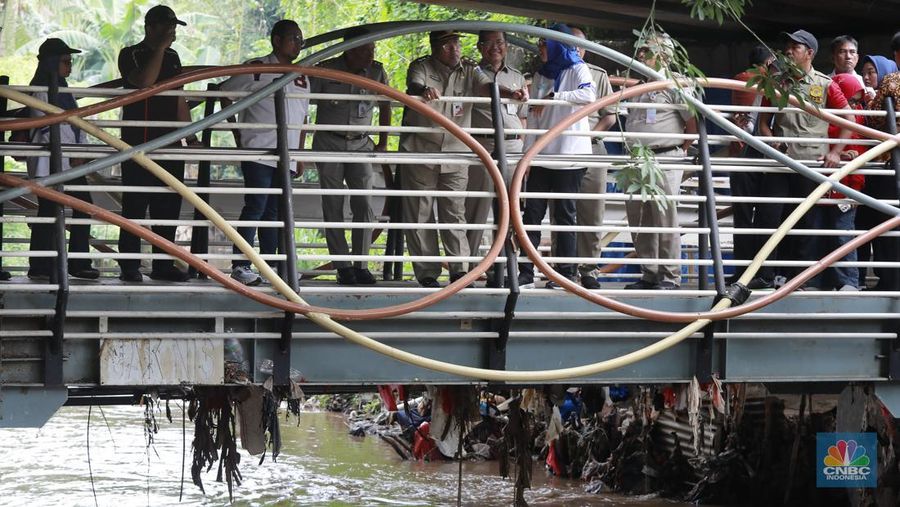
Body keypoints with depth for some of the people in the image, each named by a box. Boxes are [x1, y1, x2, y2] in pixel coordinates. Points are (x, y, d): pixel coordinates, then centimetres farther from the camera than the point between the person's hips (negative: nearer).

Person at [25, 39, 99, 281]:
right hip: (49, 163, -8)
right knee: (48, 212, -6)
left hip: (70, 162, 8)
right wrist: (73, 155, -11)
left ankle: (79, 264, 11)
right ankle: (40, 268, 0)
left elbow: (76, 124, 15)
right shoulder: (41, 92, -10)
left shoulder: (63, 90, 17)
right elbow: (49, 129, -15)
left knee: (83, 206, 5)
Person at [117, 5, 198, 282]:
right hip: (139, 143, -7)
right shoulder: (131, 55, -3)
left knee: (168, 206, 5)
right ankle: (129, 266, -2)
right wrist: (161, 47, -18)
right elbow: (144, 81, -23)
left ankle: (163, 264, 10)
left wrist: (191, 136, 16)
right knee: (135, 206, -5)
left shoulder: (172, 58, 18)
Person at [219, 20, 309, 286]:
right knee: (255, 207, -10)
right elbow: (225, 94, 4)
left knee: (274, 212, 7)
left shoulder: (301, 78, 17)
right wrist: (237, 135, 0)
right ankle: (240, 265, -8)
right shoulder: (256, 69, 0)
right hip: (258, 152, -6)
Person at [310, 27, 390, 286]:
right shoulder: (326, 70, -8)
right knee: (333, 208, -2)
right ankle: (343, 267, 1)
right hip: (329, 143, -2)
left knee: (364, 206, -7)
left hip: (360, 145, 2)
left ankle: (361, 265, -2)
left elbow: (385, 106, 15)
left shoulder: (377, 72, 0)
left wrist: (383, 143, 13)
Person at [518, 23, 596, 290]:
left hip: (569, 155, -6)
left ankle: (566, 273, 2)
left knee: (565, 213, -2)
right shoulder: (541, 75, 18)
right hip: (543, 155, 6)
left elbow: (589, 95, -23)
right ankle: (526, 272, 0)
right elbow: (533, 117, 14)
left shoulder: (577, 70, 0)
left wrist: (553, 96, -21)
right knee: (532, 212, 0)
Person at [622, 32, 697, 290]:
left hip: (664, 159, -8)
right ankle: (649, 275, 16)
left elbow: (694, 122, -8)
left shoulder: (673, 84, -5)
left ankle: (670, 276, -2)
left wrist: (679, 151, -2)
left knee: (665, 220, -7)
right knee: (638, 221, 8)